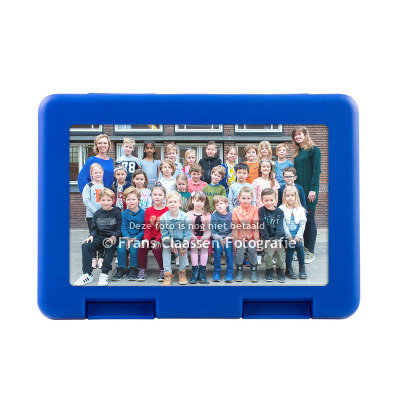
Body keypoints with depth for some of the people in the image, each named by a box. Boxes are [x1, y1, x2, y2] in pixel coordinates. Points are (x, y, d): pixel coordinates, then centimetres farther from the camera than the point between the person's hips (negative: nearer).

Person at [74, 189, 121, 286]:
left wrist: (114, 237, -21)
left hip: (112, 238, -4)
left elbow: (120, 229, -3)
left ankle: (104, 274, -28)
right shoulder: (97, 213, 14)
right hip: (100, 237, 4)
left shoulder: (117, 212, 1)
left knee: (110, 247, -37)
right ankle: (87, 274, -16)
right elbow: (94, 228, 16)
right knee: (85, 245, -21)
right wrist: (91, 235, -6)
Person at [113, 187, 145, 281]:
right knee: (120, 247, -24)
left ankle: (133, 269, -12)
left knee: (133, 247, -30)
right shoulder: (124, 214, 7)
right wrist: (127, 238, -14)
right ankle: (121, 269, -10)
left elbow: (144, 230, -5)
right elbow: (123, 228, 4)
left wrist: (135, 238, -16)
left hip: (138, 237, -3)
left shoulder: (143, 213, -3)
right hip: (126, 236, 3)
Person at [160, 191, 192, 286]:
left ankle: (182, 272, -3)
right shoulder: (163, 217, -13)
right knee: (165, 246, -25)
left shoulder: (185, 217, -17)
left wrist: (184, 246, -18)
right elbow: (164, 233, -8)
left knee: (184, 249, -26)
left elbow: (188, 233, -12)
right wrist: (171, 244, -18)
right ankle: (167, 273, -21)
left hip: (182, 240, -1)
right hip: (170, 240, 1)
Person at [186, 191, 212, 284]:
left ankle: (202, 271, -23)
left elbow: (209, 230, 0)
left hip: (204, 237, 0)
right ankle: (195, 271, -24)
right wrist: (195, 238, -18)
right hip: (192, 237, 0)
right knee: (193, 245, -29)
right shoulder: (189, 214, 5)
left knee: (205, 246, -28)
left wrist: (203, 239, -18)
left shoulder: (207, 215, 6)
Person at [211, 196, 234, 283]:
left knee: (228, 248, -29)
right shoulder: (214, 216, 1)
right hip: (217, 238, 0)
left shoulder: (231, 215, 2)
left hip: (228, 238, 0)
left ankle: (229, 273, -21)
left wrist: (227, 238, -12)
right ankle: (216, 273, -16)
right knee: (218, 248, -29)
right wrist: (220, 239, -15)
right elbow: (213, 232, 0)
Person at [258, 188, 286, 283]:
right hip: (266, 237, -2)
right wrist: (268, 241, -18)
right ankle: (268, 271, 0)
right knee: (269, 252, -22)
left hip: (278, 236, 2)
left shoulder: (280, 212, 0)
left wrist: (276, 240, -18)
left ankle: (280, 271, 2)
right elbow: (262, 227, -11)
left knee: (280, 250, -19)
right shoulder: (261, 211, -5)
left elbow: (279, 227, -6)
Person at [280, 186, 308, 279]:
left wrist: (298, 236, -9)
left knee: (299, 245, -23)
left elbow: (303, 224, 4)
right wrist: (289, 237, -13)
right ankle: (288, 269, -12)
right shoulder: (281, 209, 2)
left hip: (297, 235, 2)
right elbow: (283, 225, -5)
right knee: (291, 245, -26)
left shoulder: (300, 209, 11)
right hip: (286, 235, -2)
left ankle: (302, 268, -7)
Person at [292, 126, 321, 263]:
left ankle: (310, 252, 3)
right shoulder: (297, 152, 17)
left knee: (309, 219, -3)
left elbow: (316, 171, -10)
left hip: (309, 190, -6)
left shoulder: (313, 150, -4)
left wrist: (313, 190, -16)